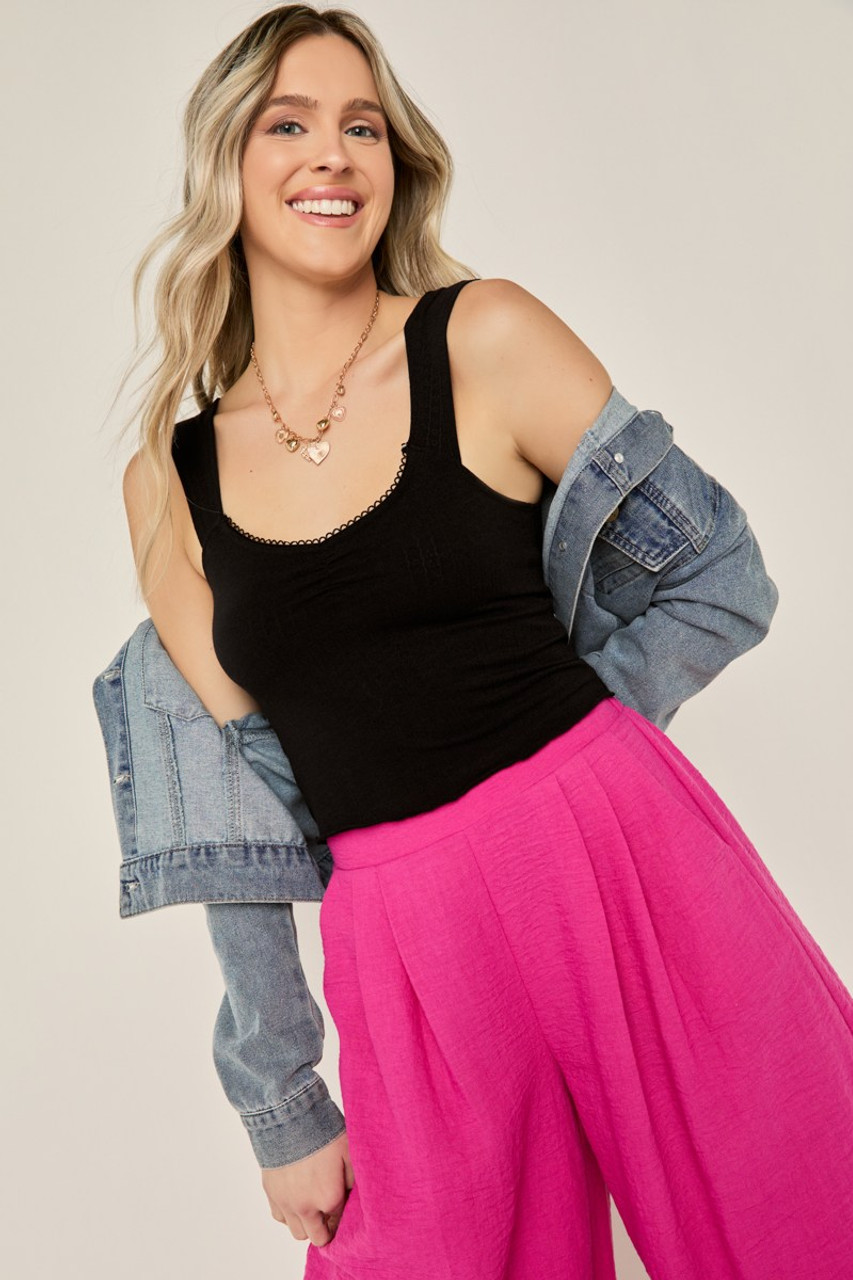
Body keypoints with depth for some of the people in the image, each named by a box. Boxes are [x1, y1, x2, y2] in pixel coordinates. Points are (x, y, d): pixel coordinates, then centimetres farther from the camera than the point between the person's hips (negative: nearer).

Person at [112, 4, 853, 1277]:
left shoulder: (488, 339, -2)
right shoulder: (166, 483, 5)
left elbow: (722, 577, 1)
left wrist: (537, 742, -2)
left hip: (623, 861, -1)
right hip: (403, 940, 2)